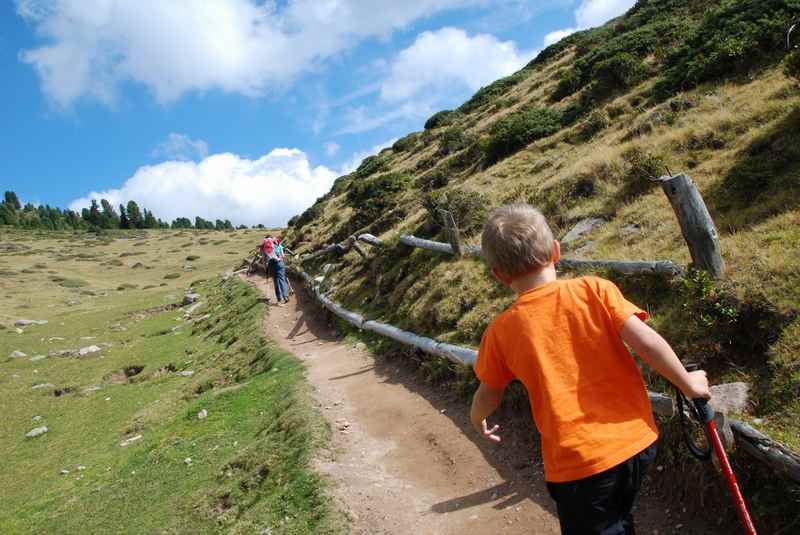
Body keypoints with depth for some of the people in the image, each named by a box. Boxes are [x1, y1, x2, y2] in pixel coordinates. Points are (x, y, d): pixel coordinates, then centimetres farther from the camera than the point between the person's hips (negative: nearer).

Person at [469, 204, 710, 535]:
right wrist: (688, 384, 5)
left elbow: (488, 397, 7)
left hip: (576, 463, -3)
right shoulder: (595, 290, -8)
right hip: (637, 442, 3)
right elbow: (646, 342, -13)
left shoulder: (501, 332, -7)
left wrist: (477, 420, 28)